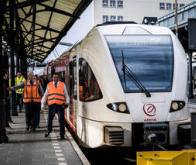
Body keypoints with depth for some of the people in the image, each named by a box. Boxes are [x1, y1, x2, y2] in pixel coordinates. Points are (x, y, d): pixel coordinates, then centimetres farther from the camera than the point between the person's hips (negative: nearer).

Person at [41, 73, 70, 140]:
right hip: (51, 105, 1)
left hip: (60, 105, -1)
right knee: (49, 119, 7)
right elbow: (45, 95, 19)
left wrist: (67, 103, 0)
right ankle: (49, 131, 32)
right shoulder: (49, 85, 14)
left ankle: (62, 135, 5)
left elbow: (66, 95, 13)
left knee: (61, 120, -2)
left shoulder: (63, 85, 11)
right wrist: (43, 103, 14)